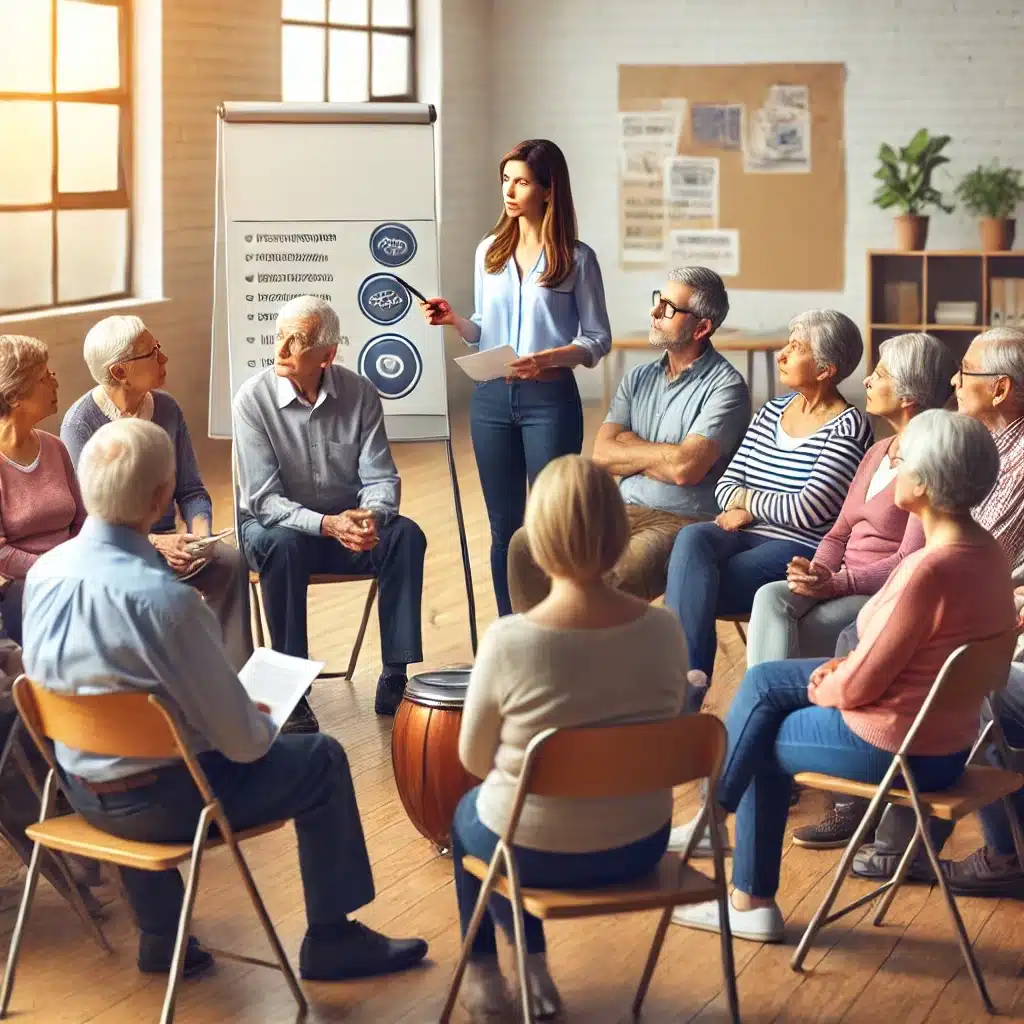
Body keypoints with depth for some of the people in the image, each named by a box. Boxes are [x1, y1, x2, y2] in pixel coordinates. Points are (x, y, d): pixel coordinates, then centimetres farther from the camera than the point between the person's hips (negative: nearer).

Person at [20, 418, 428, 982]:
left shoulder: (42, 572, -8)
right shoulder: (161, 598, -30)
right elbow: (239, 737, -22)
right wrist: (264, 728, 3)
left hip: (82, 793, 7)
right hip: (162, 801, -6)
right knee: (321, 760, 11)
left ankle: (159, 937, 38)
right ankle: (332, 939, 22)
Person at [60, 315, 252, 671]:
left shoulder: (167, 409, 6)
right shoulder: (80, 423, -10)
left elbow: (191, 490, 9)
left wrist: (200, 531, -13)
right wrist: (153, 543, -27)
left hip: (167, 541, 5)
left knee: (231, 561, -22)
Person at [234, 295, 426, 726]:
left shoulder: (360, 393, -5)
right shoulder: (254, 398, -14)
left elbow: (380, 477, -5)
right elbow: (264, 499, -18)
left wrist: (370, 515, -29)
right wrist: (327, 525, -33)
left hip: (346, 524, 3)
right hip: (277, 524, -3)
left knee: (405, 536, -24)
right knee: (282, 545, -37)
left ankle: (395, 681, -21)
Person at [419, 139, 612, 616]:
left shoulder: (576, 258, -4)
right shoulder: (489, 251, 8)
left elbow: (598, 339, -3)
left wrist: (548, 358, -19)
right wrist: (454, 320, -5)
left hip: (550, 400, -4)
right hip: (491, 398, 4)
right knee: (503, 525, 10)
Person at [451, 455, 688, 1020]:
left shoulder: (508, 640, -25)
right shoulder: (665, 631, -15)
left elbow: (474, 758, -8)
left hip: (536, 850, -3)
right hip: (640, 846, 3)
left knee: (467, 813, 33)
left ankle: (484, 973, 45)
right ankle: (533, 970, 39)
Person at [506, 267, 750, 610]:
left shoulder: (725, 386, -8)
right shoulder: (639, 379, 15)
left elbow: (685, 467, -19)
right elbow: (602, 455, 5)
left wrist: (630, 447, -2)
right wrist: (660, 456, -8)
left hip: (683, 521, -7)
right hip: (623, 510, 7)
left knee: (616, 579, -36)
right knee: (526, 545, -11)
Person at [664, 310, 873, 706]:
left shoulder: (848, 427, -7)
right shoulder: (771, 412, 16)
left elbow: (808, 510, -15)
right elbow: (726, 484, 15)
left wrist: (747, 500, -2)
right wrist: (739, 505, -9)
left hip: (799, 551, -6)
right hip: (747, 535, 6)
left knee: (690, 590, -26)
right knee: (692, 538, -28)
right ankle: (689, 676, -37)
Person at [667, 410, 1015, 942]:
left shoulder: (928, 570, -30)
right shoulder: (985, 550, -2)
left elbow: (859, 685, -23)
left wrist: (823, 688, -1)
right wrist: (844, 667, 4)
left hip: (895, 745, -9)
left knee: (764, 741, 14)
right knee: (763, 682, 16)